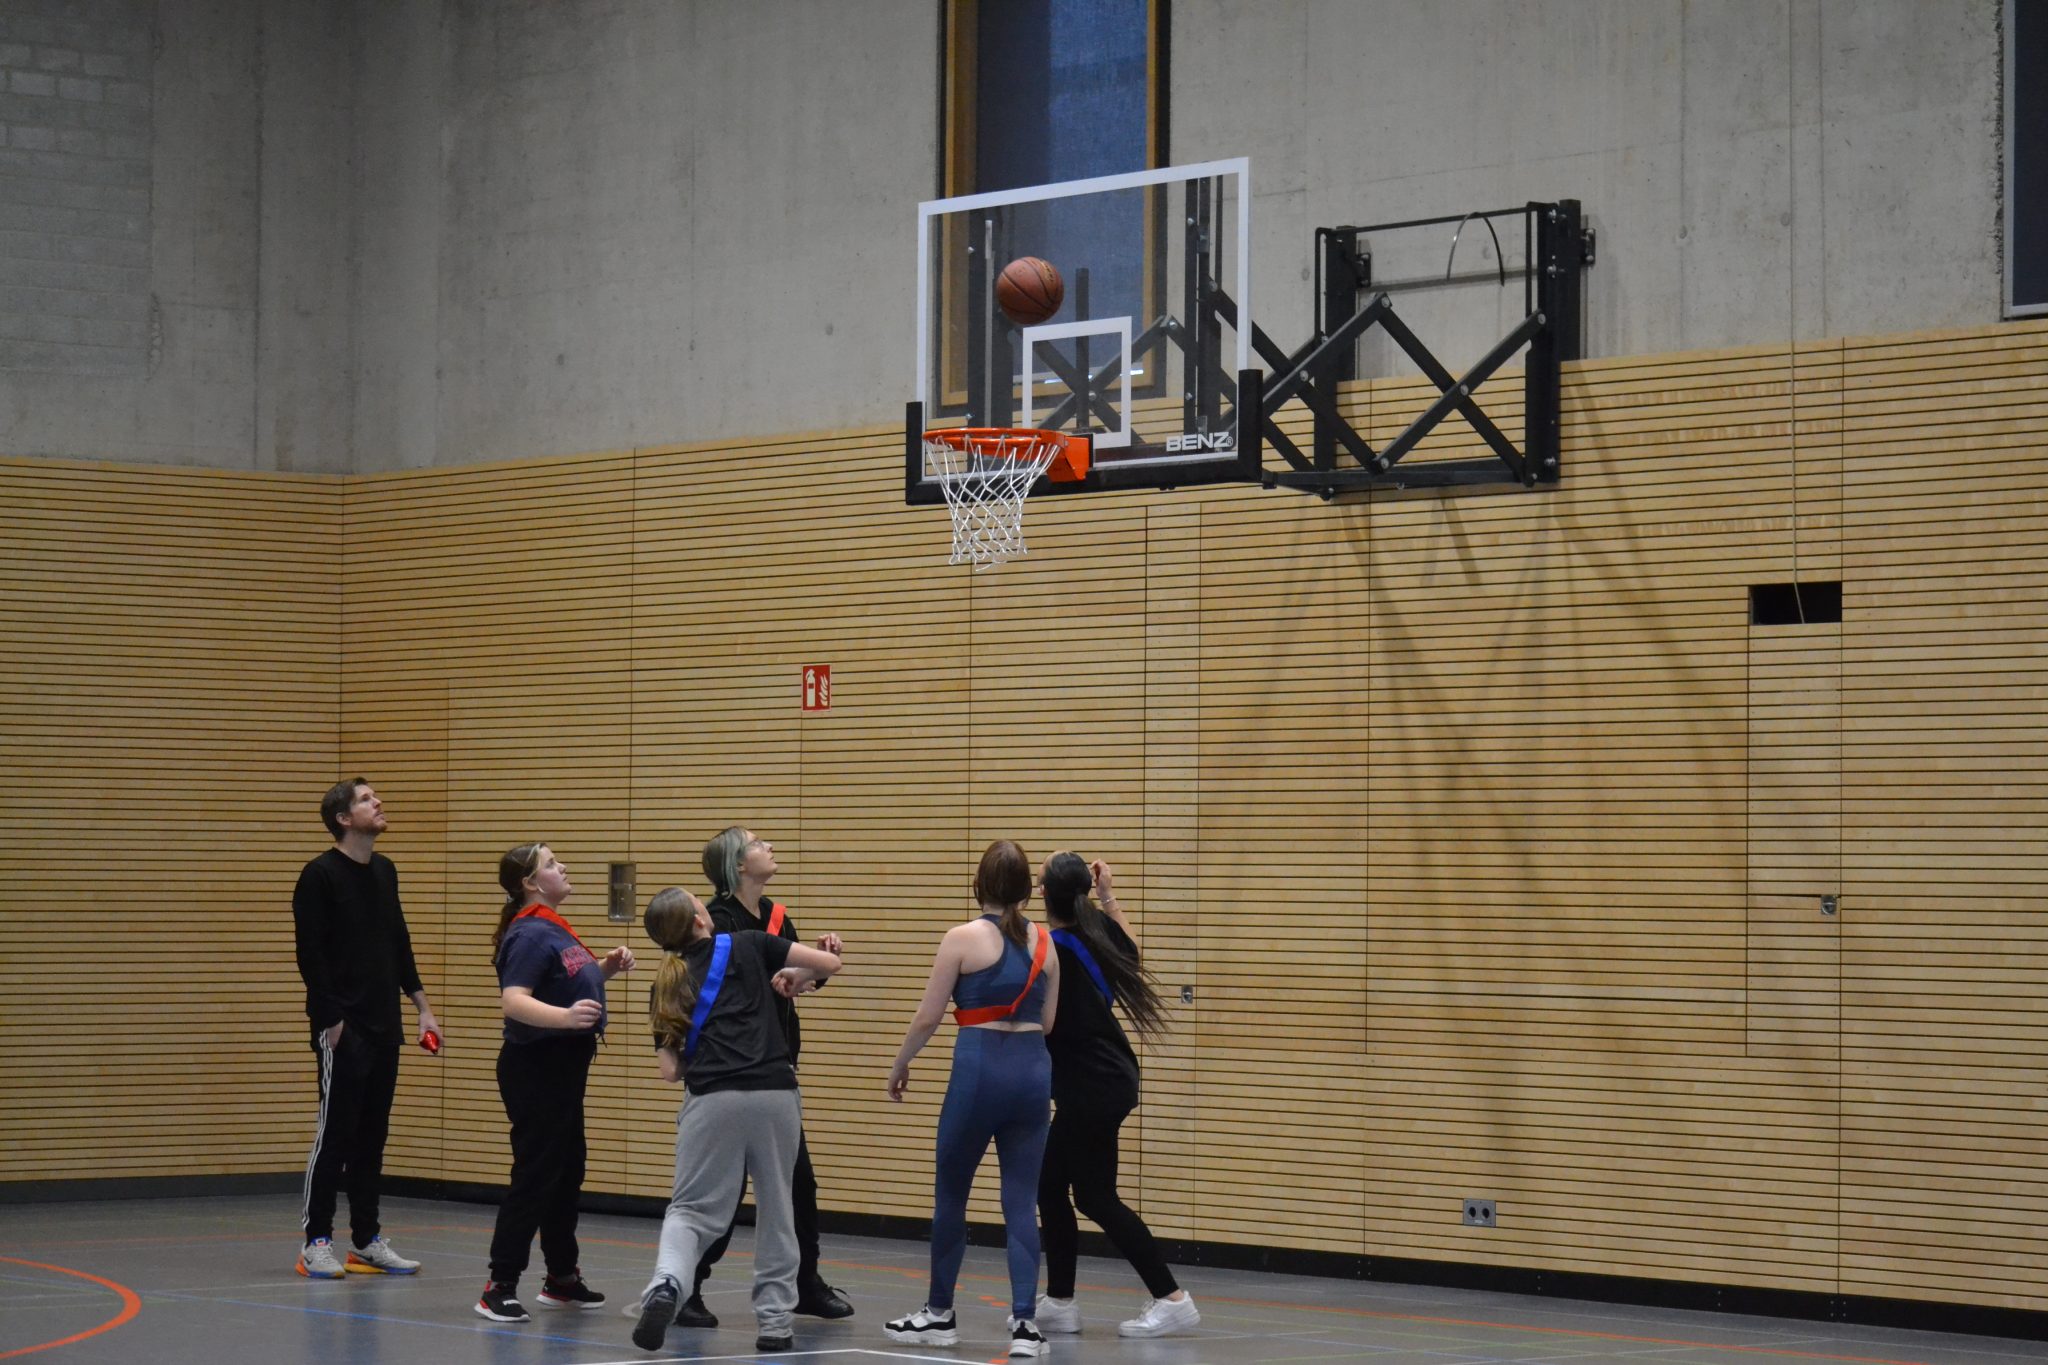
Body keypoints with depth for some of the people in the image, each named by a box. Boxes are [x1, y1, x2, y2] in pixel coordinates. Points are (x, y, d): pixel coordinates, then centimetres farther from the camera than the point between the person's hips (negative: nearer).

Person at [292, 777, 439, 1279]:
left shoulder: (384, 871, 12)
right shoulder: (320, 875, -11)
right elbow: (310, 955, -14)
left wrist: (421, 1007, 13)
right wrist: (331, 1021, -16)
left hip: (384, 1027, 7)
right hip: (342, 1029, -7)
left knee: (372, 1135, 11)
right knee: (335, 1134, -4)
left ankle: (368, 1239, 16)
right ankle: (316, 1241, 3)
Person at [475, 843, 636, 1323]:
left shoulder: (553, 928, 11)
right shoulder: (530, 935, -19)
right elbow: (514, 1001, -31)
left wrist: (608, 966, 7)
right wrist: (565, 1016, -46)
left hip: (564, 1068, 10)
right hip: (535, 1068, -10)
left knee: (567, 1172, 16)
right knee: (535, 1175, -10)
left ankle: (562, 1279, 27)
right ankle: (500, 1288, -8)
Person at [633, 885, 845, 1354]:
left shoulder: (666, 987, 18)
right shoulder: (748, 946, 11)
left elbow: (671, 1070, 14)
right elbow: (828, 962, 8)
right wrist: (797, 977, 28)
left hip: (713, 1100, 1)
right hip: (775, 1094, -1)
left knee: (691, 1209, 8)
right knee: (776, 1211, 14)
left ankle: (665, 1285, -20)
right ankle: (775, 1322, 14)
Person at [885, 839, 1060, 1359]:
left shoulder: (963, 938, -6)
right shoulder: (1043, 942, 7)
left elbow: (927, 1019, -3)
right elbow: (1047, 1021, 12)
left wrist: (900, 1065, 13)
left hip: (980, 1069, -4)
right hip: (1032, 1069, 4)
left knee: (950, 1195, 12)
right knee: (1021, 1201, 5)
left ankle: (940, 1315, 23)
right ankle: (1025, 1322, -5)